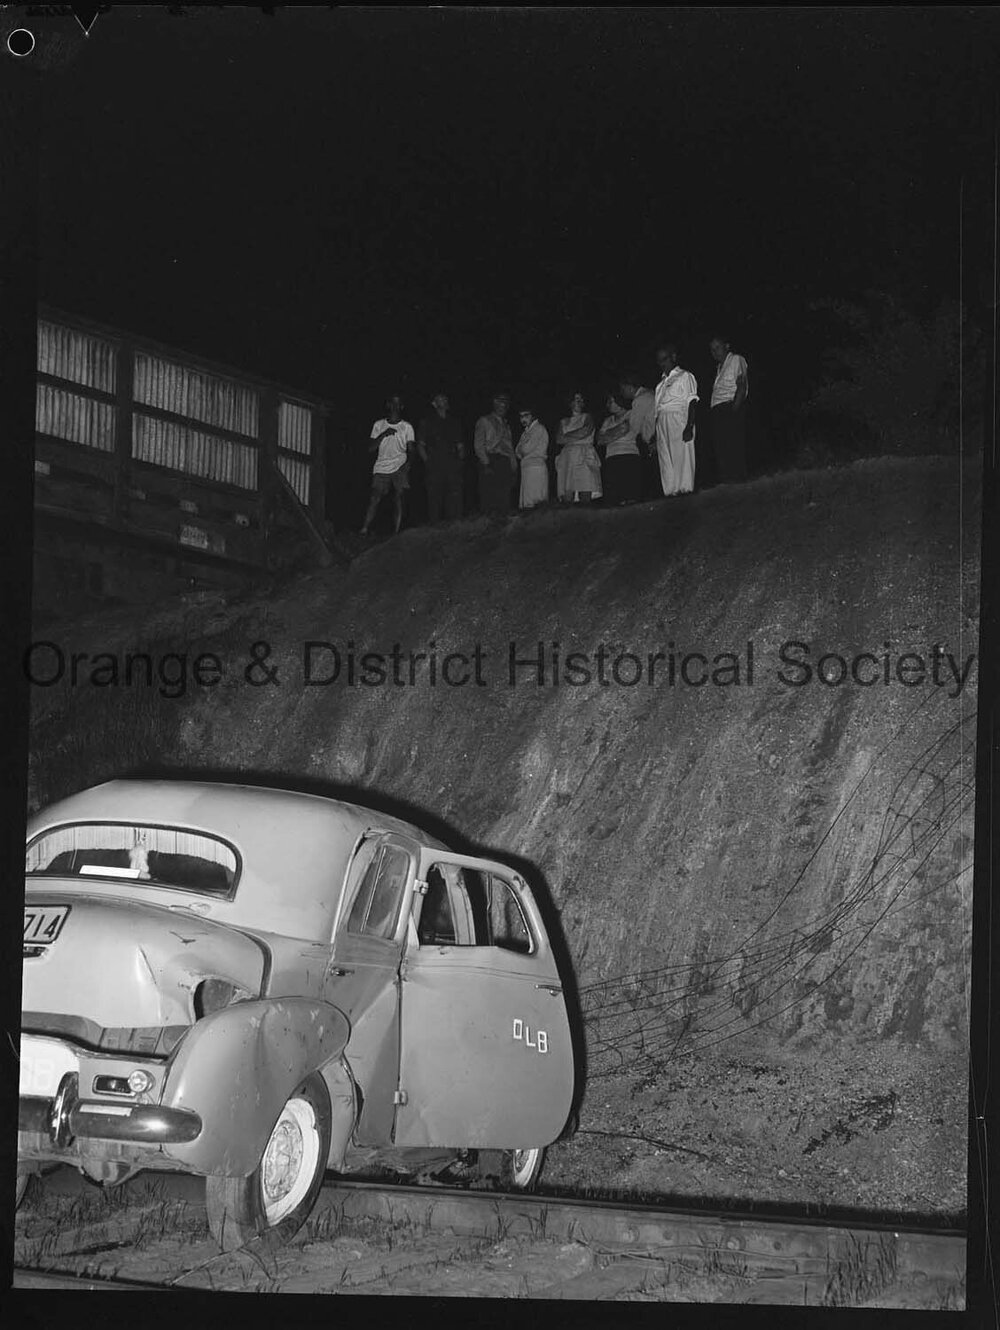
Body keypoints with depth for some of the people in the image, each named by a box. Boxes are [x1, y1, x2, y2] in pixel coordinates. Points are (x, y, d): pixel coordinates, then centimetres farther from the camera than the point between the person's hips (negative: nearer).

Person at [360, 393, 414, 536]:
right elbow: (371, 448, 8)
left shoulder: (407, 427, 12)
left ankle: (396, 534, -12)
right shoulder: (379, 425, 15)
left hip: (400, 467, 0)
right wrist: (383, 434, -6)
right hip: (381, 467, 0)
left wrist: (408, 462, -16)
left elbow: (410, 449, 4)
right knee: (375, 497, -14)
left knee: (398, 498, -9)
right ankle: (364, 529, -18)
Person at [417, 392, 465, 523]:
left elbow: (460, 445, 23)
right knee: (434, 501, -7)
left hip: (453, 466, 3)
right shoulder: (427, 422, 11)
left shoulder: (454, 422, 22)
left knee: (455, 501, -6)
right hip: (435, 467, -3)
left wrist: (460, 458, 4)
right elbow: (420, 445, 6)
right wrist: (427, 461, -7)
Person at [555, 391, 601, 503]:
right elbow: (559, 440, 12)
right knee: (567, 498, -16)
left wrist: (566, 436, 8)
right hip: (567, 459, 2)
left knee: (585, 497, -18)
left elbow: (584, 432, 0)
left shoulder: (587, 417, 18)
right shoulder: (564, 421, 26)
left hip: (585, 459, -2)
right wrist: (576, 436, 2)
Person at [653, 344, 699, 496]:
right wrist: (653, 432, 10)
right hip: (661, 423, 6)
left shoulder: (685, 376, 5)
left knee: (682, 454, -10)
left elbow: (692, 402, -4)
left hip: (679, 421, -6)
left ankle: (684, 488, -12)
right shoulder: (661, 382, 24)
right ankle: (670, 491, -3)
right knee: (665, 458, -1)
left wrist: (689, 427, -16)